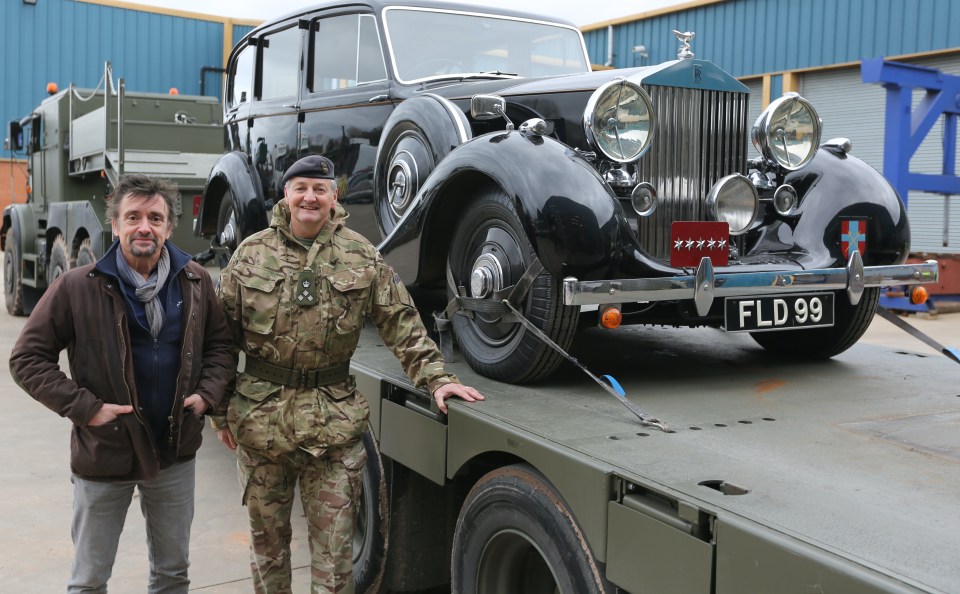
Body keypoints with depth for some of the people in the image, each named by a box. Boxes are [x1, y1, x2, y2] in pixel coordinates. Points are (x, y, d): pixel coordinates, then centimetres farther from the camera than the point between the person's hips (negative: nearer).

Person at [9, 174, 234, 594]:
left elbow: (220, 343, 11)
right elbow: (27, 359, -8)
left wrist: (208, 393, -5)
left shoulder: (195, 282, -2)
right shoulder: (76, 287, -12)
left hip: (175, 452, 3)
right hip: (103, 453, -3)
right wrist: (84, 407, -16)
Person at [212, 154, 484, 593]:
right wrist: (220, 408, 5)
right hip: (259, 418, 1)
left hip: (334, 423, -1)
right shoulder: (251, 254, 2)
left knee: (334, 551, 4)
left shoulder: (362, 256, 0)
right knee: (266, 537, 16)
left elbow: (402, 325, 2)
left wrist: (435, 378, -7)